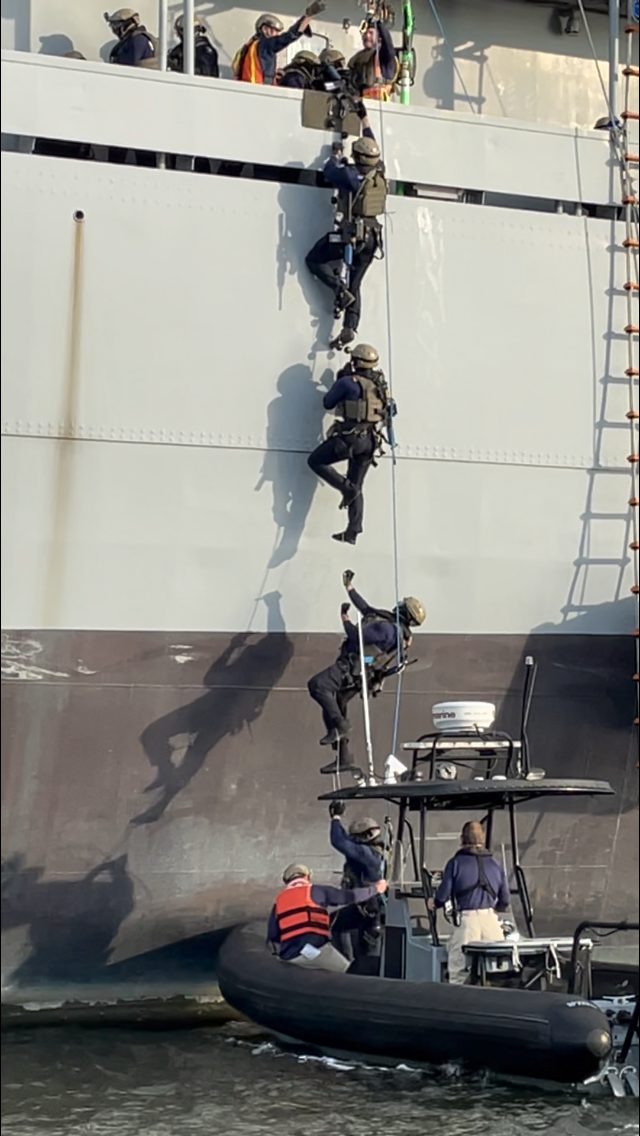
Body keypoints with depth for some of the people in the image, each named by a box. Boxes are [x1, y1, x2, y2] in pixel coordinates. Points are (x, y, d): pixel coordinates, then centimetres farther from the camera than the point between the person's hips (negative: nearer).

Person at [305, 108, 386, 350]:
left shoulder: (351, 175, -16)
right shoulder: (379, 173, 4)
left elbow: (329, 172, 2)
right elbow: (371, 145, 21)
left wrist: (336, 155, 22)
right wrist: (364, 118, 32)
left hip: (349, 233, -6)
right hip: (371, 237, 6)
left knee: (314, 260, 11)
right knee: (354, 284, 11)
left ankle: (340, 289, -9)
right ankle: (350, 328, -1)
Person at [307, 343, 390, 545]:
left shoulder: (348, 382, -10)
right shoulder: (380, 383, 10)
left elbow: (328, 403, 3)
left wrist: (339, 379, 16)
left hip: (350, 437, -7)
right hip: (371, 441, 7)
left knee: (315, 461, 8)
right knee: (356, 487, 13)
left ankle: (346, 488, -9)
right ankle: (352, 532, 6)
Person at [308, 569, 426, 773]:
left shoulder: (389, 629, -17)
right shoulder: (393, 625, 16)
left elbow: (358, 637, -22)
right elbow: (366, 609, 27)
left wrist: (345, 619, -8)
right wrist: (350, 588, 30)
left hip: (352, 669, -10)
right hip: (353, 673, 10)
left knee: (317, 684, -27)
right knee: (332, 710, 14)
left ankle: (340, 726, -22)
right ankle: (344, 758, 14)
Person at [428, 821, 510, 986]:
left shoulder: (456, 863, 3)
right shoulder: (495, 864, 15)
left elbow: (443, 895, -2)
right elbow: (505, 902, 17)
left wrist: (434, 904, 21)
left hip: (466, 918, -3)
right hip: (490, 918, 3)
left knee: (459, 973, 0)